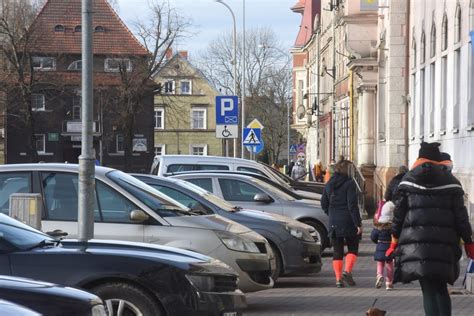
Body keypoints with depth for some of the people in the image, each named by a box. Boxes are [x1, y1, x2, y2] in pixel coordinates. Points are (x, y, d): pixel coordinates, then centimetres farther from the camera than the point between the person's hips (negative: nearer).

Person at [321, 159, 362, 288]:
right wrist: (358, 223, -14)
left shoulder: (328, 185, 9)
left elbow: (324, 204, 14)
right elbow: (352, 205, -15)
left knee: (337, 252, 8)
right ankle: (347, 271, -12)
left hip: (334, 224, 5)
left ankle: (338, 279, 1)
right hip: (348, 222, -4)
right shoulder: (349, 183, -9)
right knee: (352, 248, 8)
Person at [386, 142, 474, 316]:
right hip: (444, 242, 1)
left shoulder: (408, 179, 7)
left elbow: (399, 212, 6)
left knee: (428, 290, -3)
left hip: (416, 242, -1)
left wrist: (395, 240, 12)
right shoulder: (450, 181, 7)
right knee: (441, 288, 16)